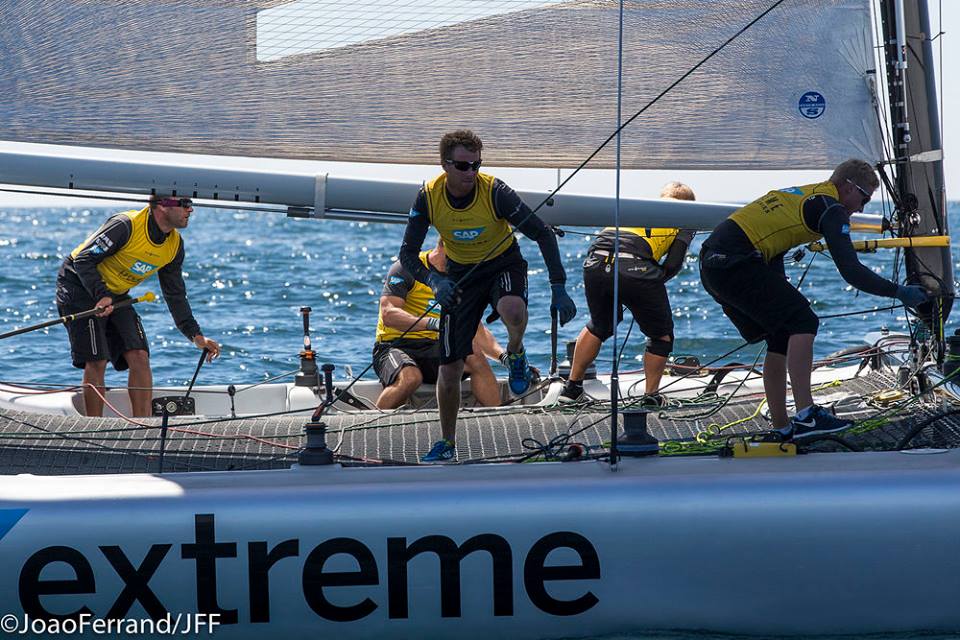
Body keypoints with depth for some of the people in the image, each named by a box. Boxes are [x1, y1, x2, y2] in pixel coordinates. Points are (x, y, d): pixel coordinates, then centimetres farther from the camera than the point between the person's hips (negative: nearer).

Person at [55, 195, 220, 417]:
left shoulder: (174, 244, -3)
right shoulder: (125, 226, -26)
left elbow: (175, 295, 5)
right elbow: (83, 259, -23)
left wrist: (196, 336, -2)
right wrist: (101, 295, -34)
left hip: (116, 296, 7)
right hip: (81, 288, -7)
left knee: (139, 357, -6)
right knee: (96, 361, -13)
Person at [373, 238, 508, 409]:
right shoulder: (407, 269, -7)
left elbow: (476, 330, 13)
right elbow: (388, 315, -19)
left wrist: (503, 355, -7)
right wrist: (432, 323, -35)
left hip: (434, 349, 5)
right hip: (395, 346, -5)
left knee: (476, 359, -24)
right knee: (410, 377, -39)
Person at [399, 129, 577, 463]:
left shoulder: (495, 192, -26)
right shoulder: (428, 198, -19)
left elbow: (542, 234, -20)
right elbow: (408, 253, -14)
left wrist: (559, 288, -27)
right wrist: (434, 280, -35)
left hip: (503, 263, -2)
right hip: (461, 271, 2)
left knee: (513, 311, -39)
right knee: (449, 368, 0)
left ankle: (515, 355, -3)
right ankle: (447, 444, 22)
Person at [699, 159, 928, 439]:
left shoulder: (797, 194, 26)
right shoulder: (831, 208, -2)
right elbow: (851, 271, -10)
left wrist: (780, 296, 27)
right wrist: (899, 292, -3)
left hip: (712, 261, 9)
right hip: (736, 261, -9)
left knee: (782, 336, 14)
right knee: (803, 322, -9)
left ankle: (781, 428, 14)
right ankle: (805, 415, -19)